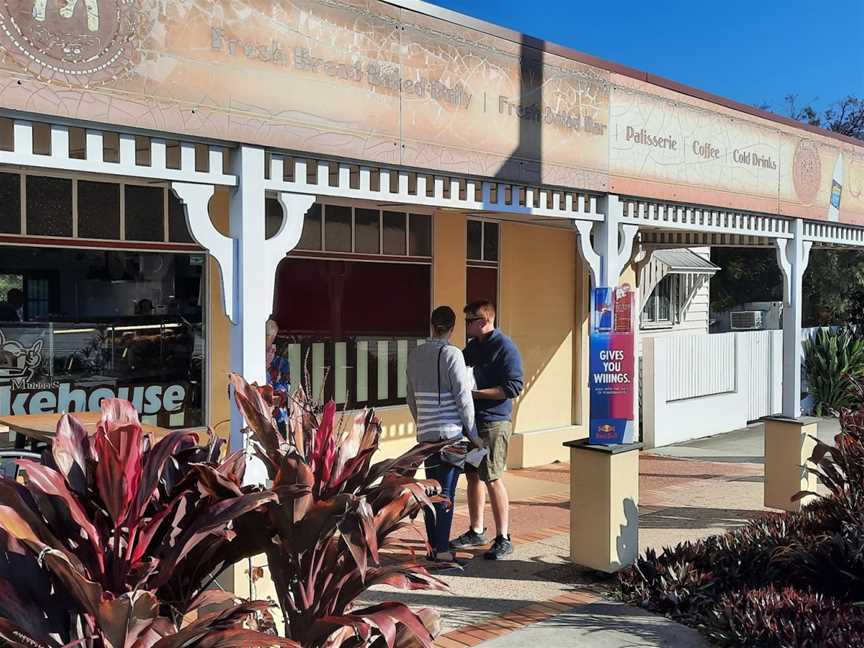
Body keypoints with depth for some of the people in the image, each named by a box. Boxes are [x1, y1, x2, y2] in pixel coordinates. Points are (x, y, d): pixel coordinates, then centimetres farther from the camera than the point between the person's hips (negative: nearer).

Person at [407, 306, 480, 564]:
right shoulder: (452, 353, -10)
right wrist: (473, 433, -4)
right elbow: (463, 397, -12)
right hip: (451, 431, -6)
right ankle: (442, 550, 0)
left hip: (426, 433, 6)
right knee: (447, 492, -2)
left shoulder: (415, 355, 8)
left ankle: (432, 546, 19)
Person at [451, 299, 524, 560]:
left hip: (494, 423, -8)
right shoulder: (472, 346, 13)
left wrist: (475, 393, -20)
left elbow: (514, 387, -18)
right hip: (471, 420, 8)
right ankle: (476, 531, 26)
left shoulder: (505, 347, -12)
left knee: (492, 479, -7)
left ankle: (503, 539, 2)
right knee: (473, 476, 14)